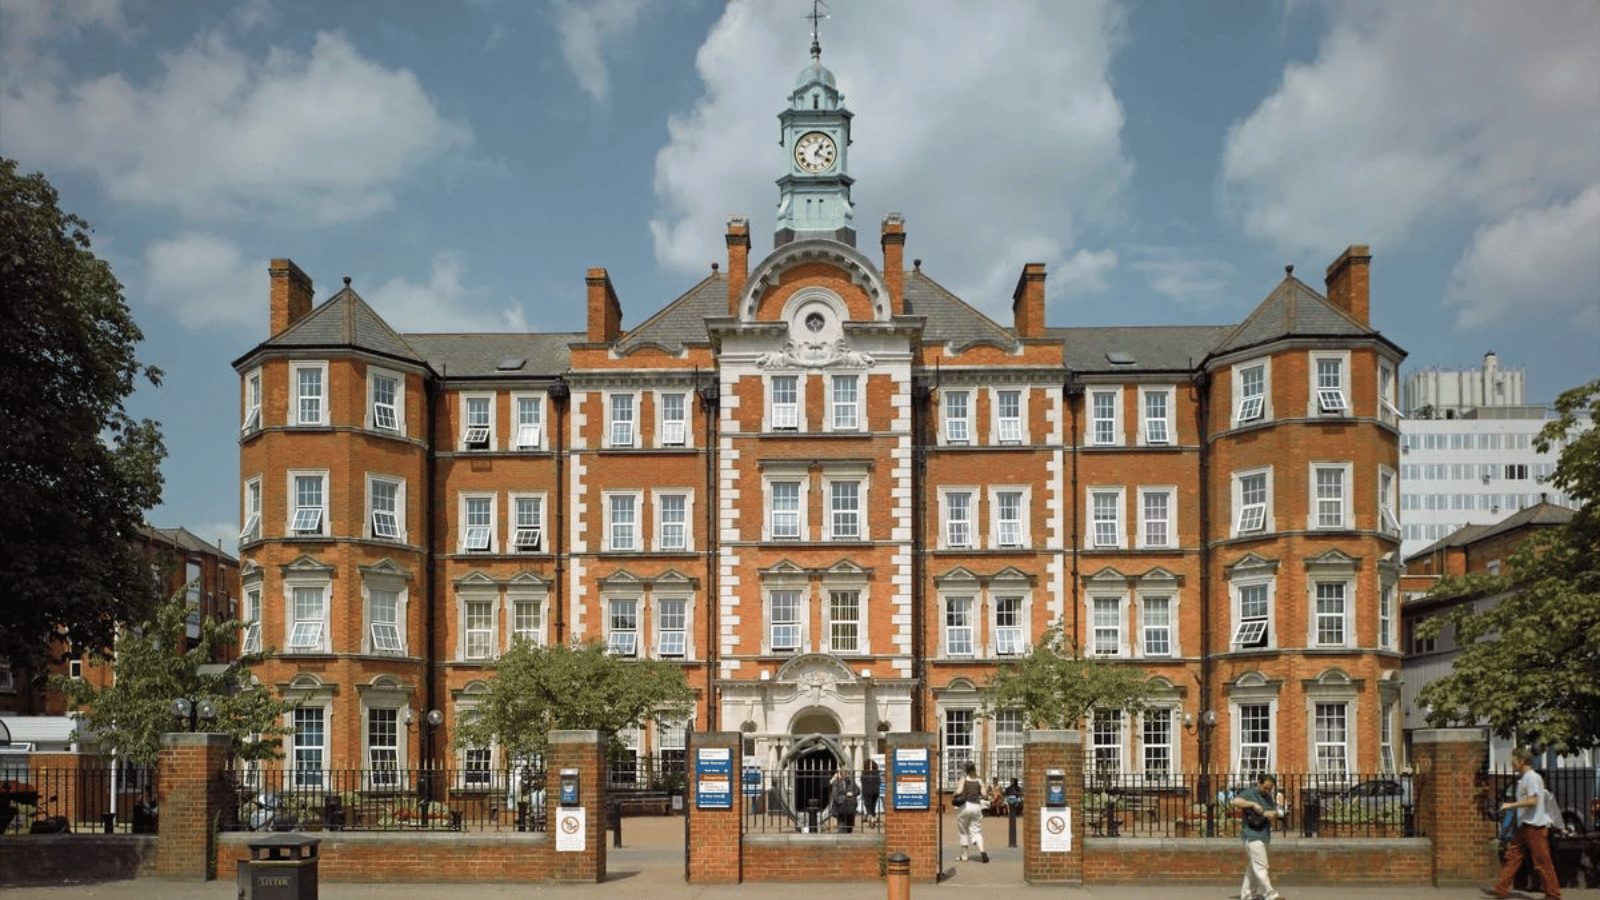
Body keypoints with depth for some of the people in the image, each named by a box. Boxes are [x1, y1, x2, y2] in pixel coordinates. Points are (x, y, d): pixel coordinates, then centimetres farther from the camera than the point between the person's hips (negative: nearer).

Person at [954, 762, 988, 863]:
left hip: (964, 806, -2)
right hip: (976, 806, 2)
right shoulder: (979, 781, 5)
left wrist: (955, 795, 7)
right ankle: (982, 851, -19)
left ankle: (964, 856, 14)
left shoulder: (964, 778, -3)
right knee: (976, 831, 5)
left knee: (963, 832, 11)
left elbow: (959, 791, -14)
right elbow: (983, 795, -1)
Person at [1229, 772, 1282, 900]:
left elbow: (1275, 816, 9)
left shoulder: (1269, 797, 16)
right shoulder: (1249, 793, -7)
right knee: (1260, 868, -11)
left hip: (1264, 835, 8)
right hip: (1252, 835, -8)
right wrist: (1253, 804, -24)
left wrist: (1272, 814, -14)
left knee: (1252, 868, 12)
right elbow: (1234, 802, -23)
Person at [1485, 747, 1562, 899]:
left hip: (1535, 825, -10)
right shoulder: (1522, 778, 15)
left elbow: (1532, 801, -22)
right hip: (1524, 825, 10)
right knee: (1512, 856, 7)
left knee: (1542, 862, -3)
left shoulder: (1532, 777, -14)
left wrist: (1511, 805, -17)